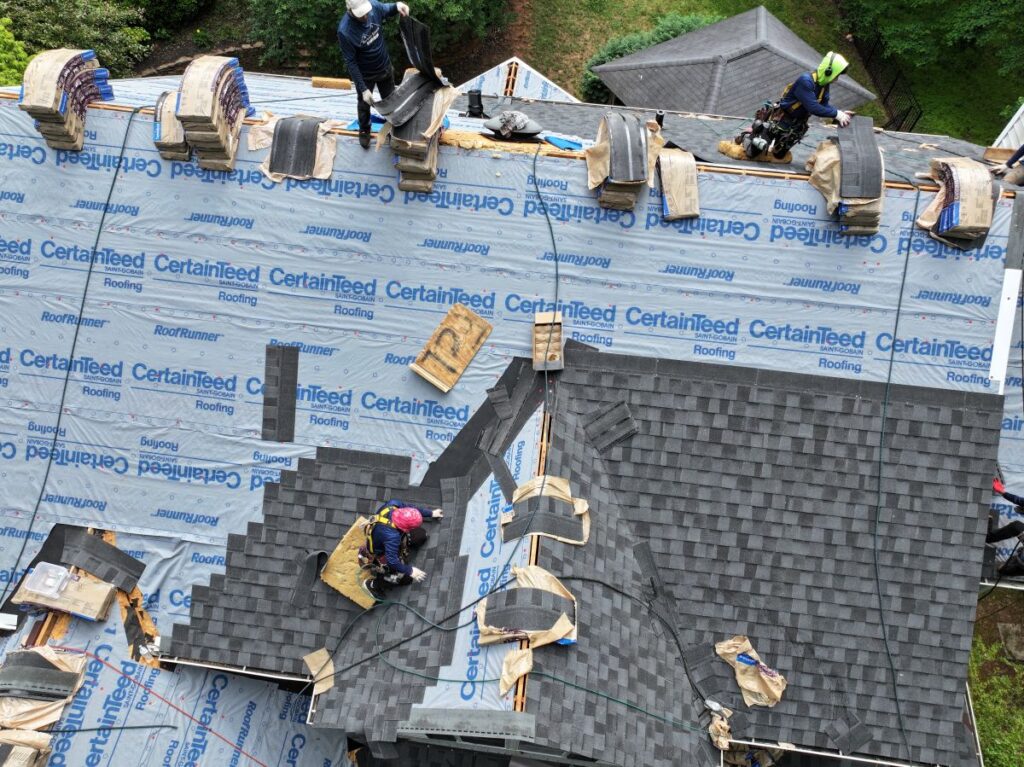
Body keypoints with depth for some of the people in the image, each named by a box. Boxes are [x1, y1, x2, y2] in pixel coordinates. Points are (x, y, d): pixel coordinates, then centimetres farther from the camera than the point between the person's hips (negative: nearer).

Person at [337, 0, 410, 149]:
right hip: (365, 75, -4)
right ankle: (364, 131, 49)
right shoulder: (345, 31, -34)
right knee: (364, 105, 21)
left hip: (385, 67, 4)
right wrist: (363, 89, -25)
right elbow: (351, 62, -25)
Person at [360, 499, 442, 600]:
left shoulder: (394, 504, -29)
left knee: (421, 535, 2)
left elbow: (413, 509, -8)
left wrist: (431, 513, 1)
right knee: (405, 577, -10)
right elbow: (392, 561, -36)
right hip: (378, 556, -7)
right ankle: (373, 585, 9)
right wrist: (410, 571, -23)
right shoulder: (391, 536, -45)